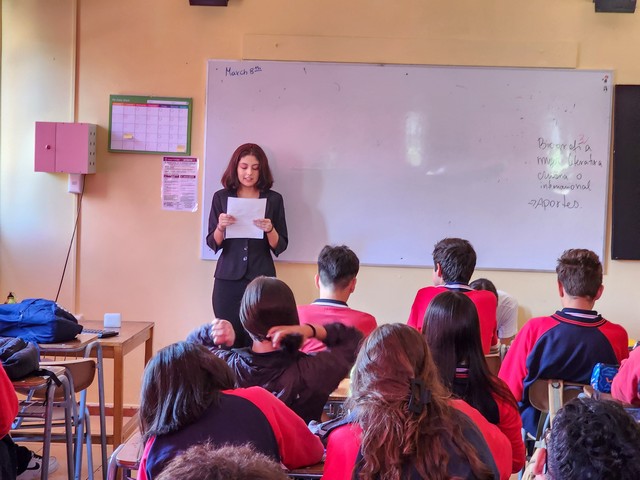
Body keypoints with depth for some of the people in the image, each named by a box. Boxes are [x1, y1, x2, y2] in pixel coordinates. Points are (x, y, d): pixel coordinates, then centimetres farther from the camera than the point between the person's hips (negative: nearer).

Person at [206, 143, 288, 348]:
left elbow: (280, 247, 3)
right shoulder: (221, 197, 5)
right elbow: (213, 244, 4)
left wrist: (269, 229, -16)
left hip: (261, 279, -1)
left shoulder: (273, 199, 4)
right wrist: (220, 227, -16)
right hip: (228, 279, 1)